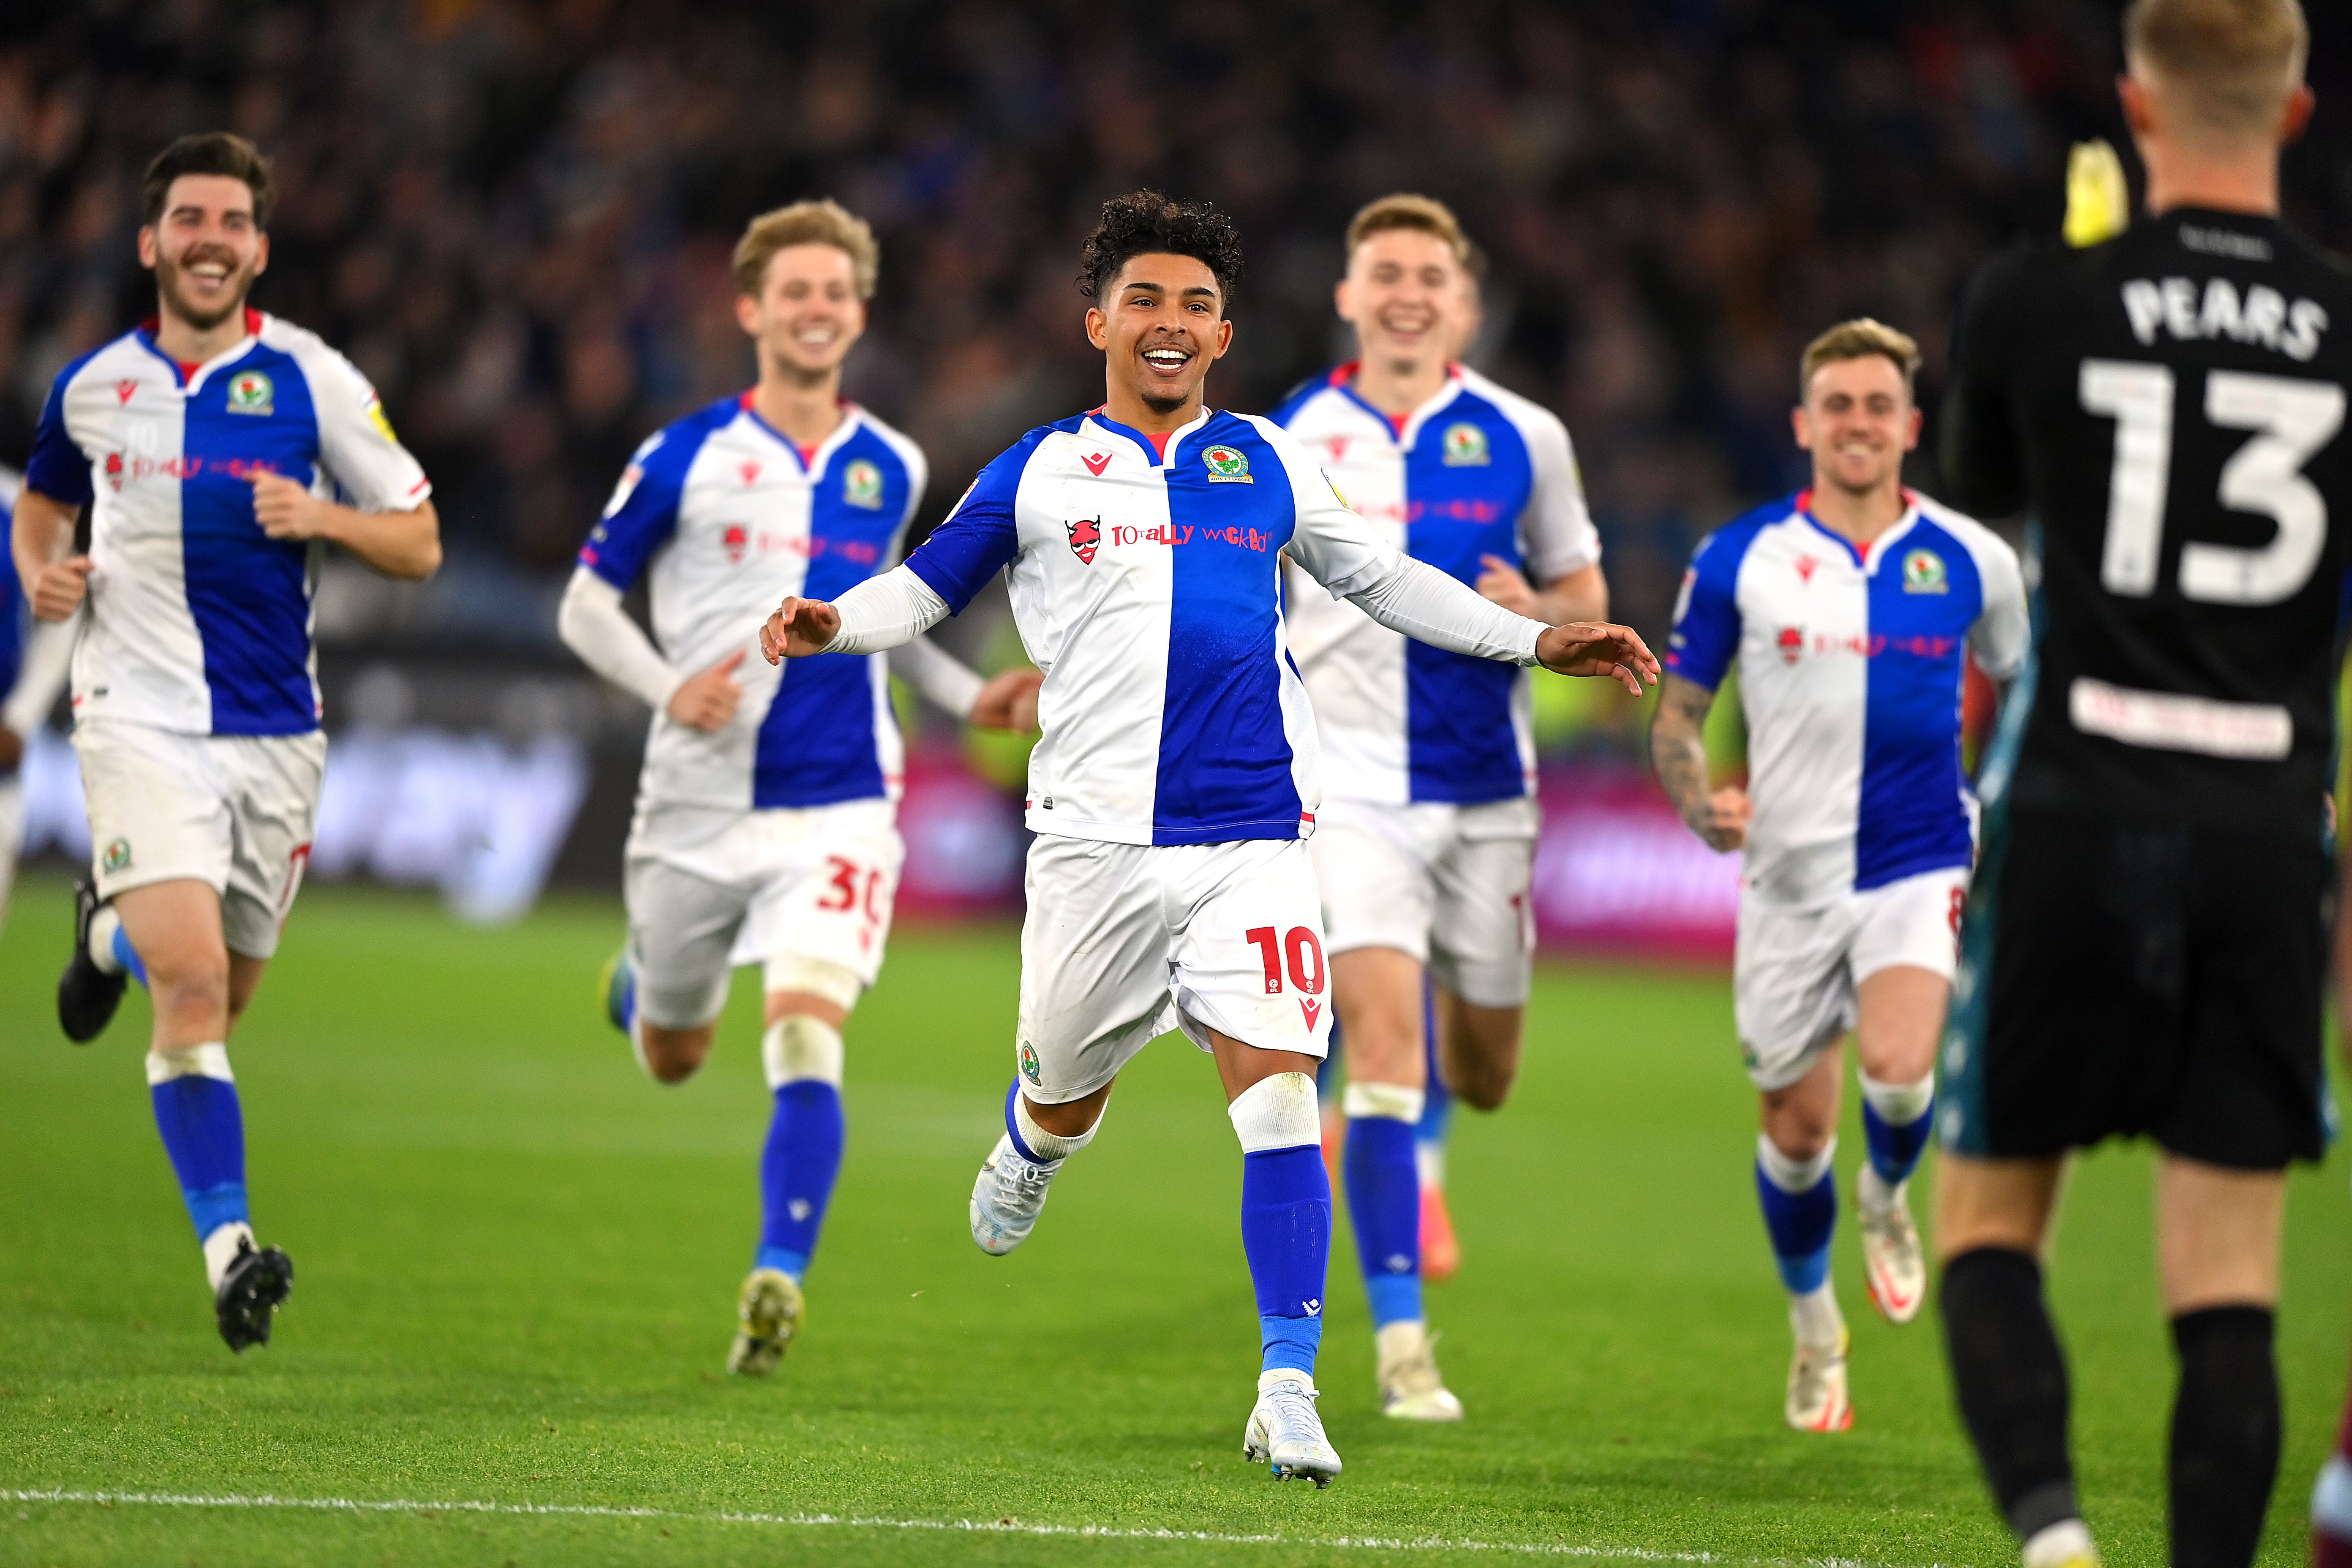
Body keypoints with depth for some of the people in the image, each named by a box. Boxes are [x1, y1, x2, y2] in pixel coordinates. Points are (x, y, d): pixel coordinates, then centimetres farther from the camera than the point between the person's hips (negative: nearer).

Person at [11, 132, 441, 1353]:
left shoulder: (312, 381, -1)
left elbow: (419, 543, 3)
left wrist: (321, 517, -16)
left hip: (275, 728, 1)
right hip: (140, 716, -1)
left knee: (218, 1001, 13)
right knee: (194, 985, -19)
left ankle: (115, 930, 47)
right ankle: (228, 1243, -19)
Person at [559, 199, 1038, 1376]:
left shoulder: (892, 471, 6)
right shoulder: (685, 458, -3)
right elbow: (587, 604, 3)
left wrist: (972, 698, 9)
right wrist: (669, 686, -15)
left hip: (836, 806, 0)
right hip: (699, 808, 0)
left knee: (805, 1041, -20)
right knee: (672, 1058, 17)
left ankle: (779, 1280, -20)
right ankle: (641, 974, 53)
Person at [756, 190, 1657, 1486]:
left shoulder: (1266, 465, 13)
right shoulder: (1041, 474, 7)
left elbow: (1380, 579, 25)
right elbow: (927, 585, 12)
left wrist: (1537, 642, 23)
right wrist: (832, 622, -9)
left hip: (1252, 838, 1)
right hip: (1098, 837, -1)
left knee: (1278, 1096, -13)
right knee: (1067, 1098, 10)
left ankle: (1287, 1394, -13)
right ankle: (1029, 1154, 49)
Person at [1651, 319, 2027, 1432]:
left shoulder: (1971, 561, 2)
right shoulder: (1739, 559, -1)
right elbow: (1677, 713, 4)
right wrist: (1701, 806, -15)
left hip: (1921, 865, -1)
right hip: (1790, 873, 1)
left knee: (1898, 1068, -26)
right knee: (1796, 1126, 7)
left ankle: (1888, 1194, 10)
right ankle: (1815, 1332, 32)